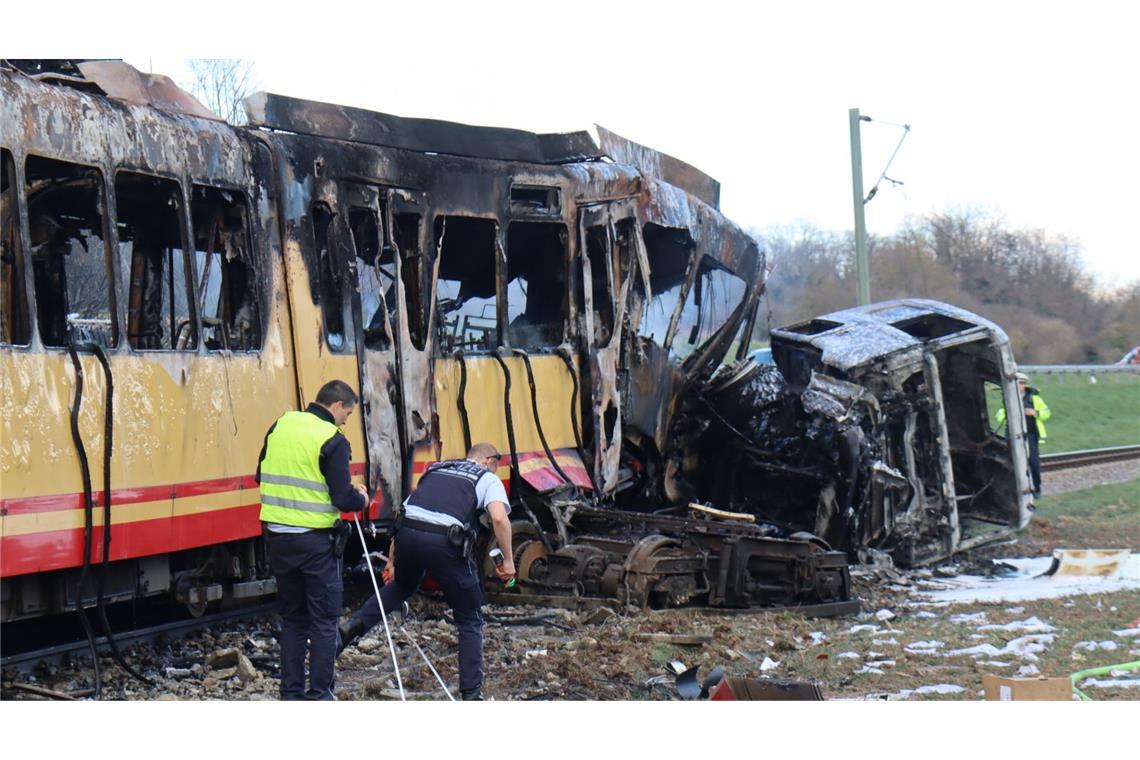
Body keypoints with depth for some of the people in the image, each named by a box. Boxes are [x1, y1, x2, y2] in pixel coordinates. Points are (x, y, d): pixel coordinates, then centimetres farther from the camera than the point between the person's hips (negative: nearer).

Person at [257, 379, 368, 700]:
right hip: (314, 539, -6)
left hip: (278, 537, 6)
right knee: (324, 622, 4)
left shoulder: (280, 426, 5)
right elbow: (343, 499, -16)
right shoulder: (332, 441, -13)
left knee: (292, 618, 16)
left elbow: (262, 477, 14)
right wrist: (362, 498, 5)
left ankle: (291, 694, 18)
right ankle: (319, 696, 3)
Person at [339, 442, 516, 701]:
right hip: (444, 541, -5)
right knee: (470, 621, 11)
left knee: (402, 586, 38)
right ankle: (472, 694, 11)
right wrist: (508, 561, 4)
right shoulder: (488, 479, 16)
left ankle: (354, 626, 21)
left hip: (407, 534, 5)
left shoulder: (436, 469, 31)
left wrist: (392, 560, 36)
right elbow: (499, 518, -5)